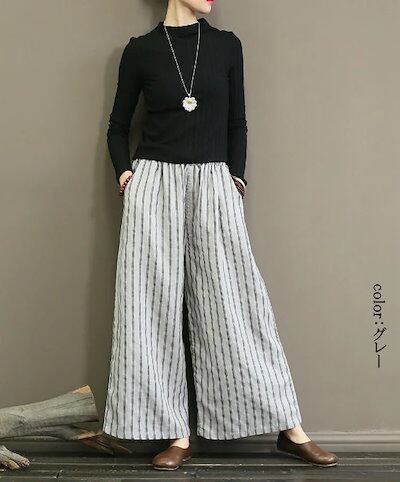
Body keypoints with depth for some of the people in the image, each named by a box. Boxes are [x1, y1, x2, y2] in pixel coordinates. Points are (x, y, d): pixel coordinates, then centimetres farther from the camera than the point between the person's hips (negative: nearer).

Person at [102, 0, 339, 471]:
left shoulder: (226, 46, 9)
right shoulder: (140, 50, 6)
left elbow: (237, 123, 12)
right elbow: (118, 126, 13)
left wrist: (237, 176, 0)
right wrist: (123, 171, -3)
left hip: (213, 184, 1)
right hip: (154, 184, 0)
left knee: (233, 301, -1)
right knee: (155, 305, -2)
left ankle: (289, 428, 6)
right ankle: (177, 434, 7)